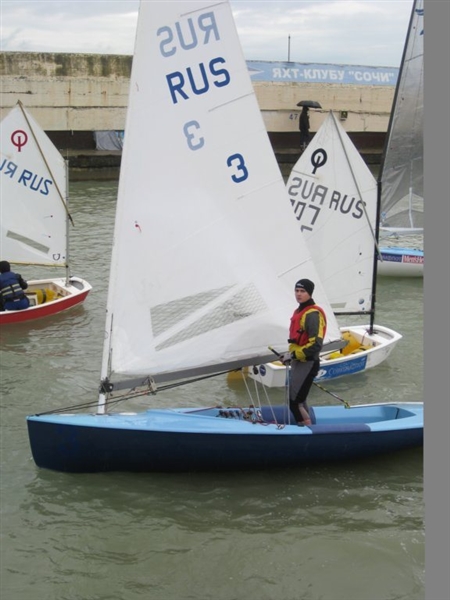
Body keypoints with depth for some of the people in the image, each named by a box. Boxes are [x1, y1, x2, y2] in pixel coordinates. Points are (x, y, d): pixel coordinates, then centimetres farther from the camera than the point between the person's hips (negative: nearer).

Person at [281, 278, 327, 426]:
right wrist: (291, 355, 14)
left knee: (294, 401, -9)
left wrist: (293, 355, -20)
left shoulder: (313, 314, -18)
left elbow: (316, 345, -25)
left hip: (307, 364, -10)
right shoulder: (299, 311, 12)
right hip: (299, 362, 10)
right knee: (299, 400, 18)